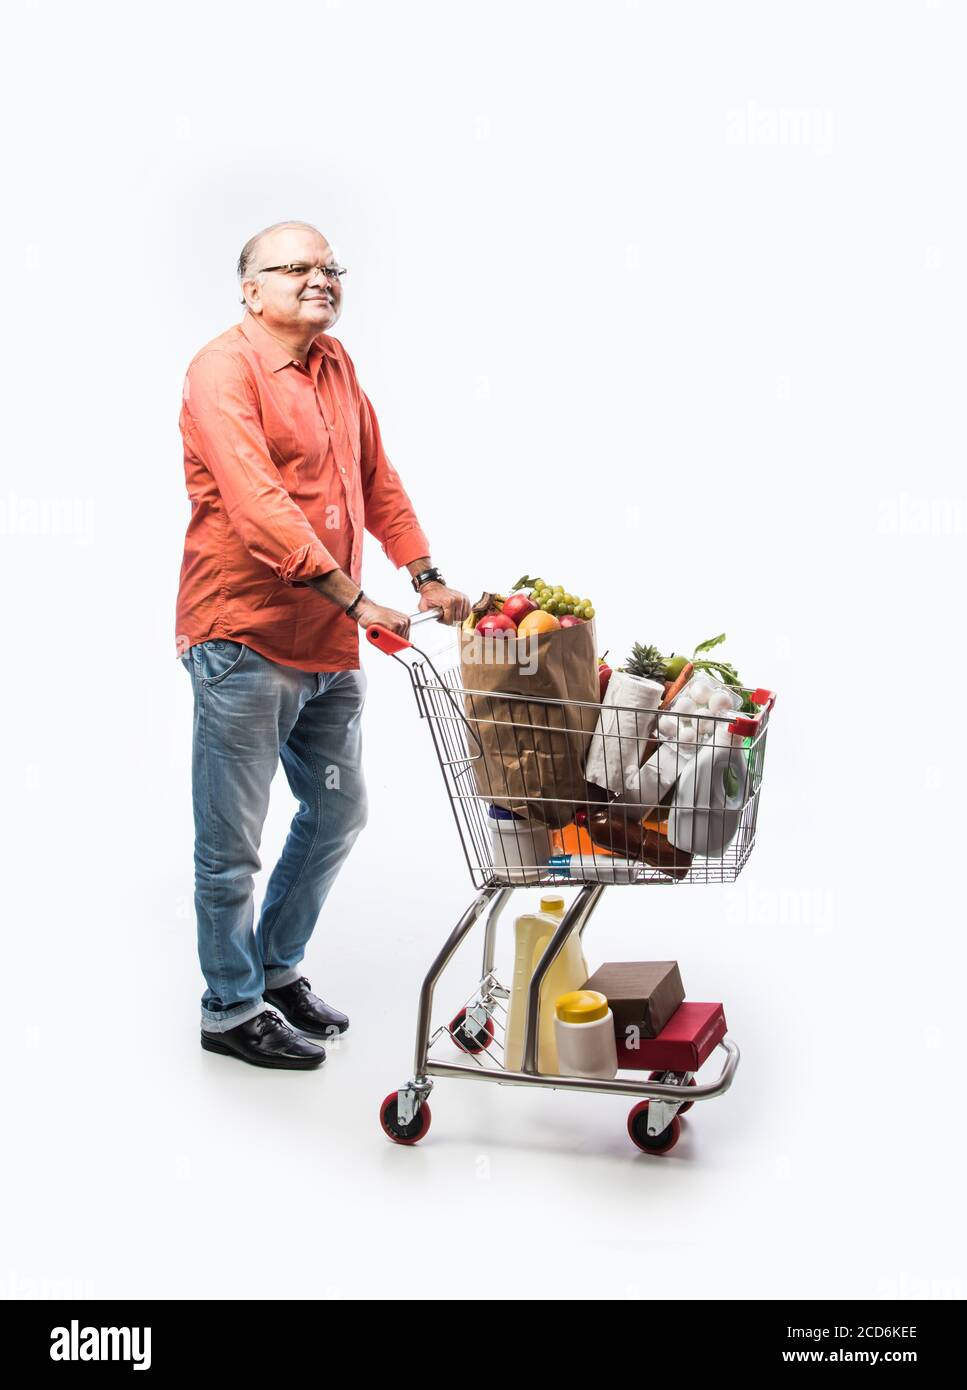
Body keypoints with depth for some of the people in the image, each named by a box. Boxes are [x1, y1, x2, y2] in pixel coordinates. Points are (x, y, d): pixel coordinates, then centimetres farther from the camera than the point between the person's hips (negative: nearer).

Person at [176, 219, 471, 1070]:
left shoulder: (335, 364, 13)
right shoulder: (224, 372, -13)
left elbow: (375, 478, 20)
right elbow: (258, 508, -25)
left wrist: (425, 575, 9)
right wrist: (355, 598, -28)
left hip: (331, 645, 8)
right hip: (244, 642, -8)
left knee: (338, 814, 17)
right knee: (231, 842, 3)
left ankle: (279, 968, 36)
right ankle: (231, 1010, 20)